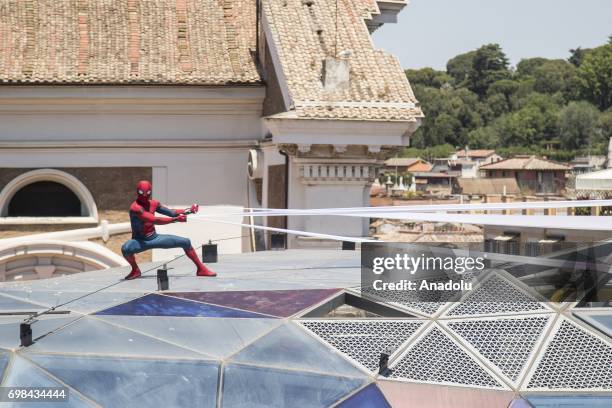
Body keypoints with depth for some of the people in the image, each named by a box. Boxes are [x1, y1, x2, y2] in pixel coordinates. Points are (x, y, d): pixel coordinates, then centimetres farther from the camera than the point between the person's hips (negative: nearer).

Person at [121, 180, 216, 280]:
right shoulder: (135, 207, -24)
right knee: (126, 248, -39)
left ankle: (201, 269, 10)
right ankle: (135, 270, -9)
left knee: (185, 242, -2)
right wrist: (176, 219, -36)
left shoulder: (153, 203, 0)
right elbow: (155, 220, -33)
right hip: (140, 241, -6)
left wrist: (189, 211, -10)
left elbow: (171, 212, 4)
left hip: (155, 238, 6)